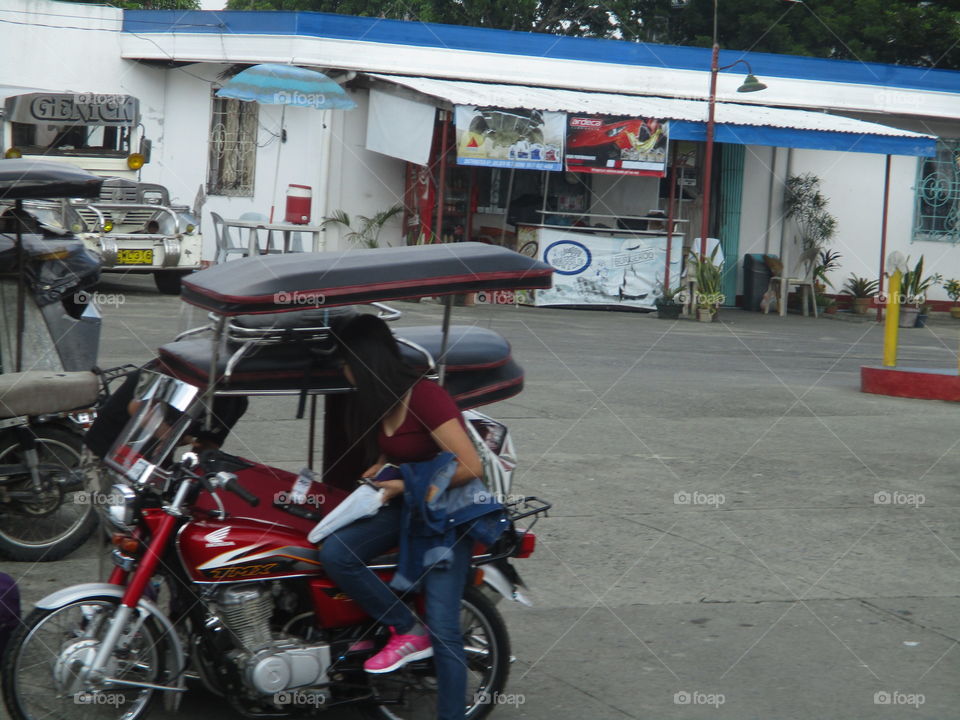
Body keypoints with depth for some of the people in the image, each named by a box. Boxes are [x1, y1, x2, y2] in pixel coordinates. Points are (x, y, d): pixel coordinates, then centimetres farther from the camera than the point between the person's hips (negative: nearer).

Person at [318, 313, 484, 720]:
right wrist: (380, 468, 5)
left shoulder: (425, 397, -20)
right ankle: (407, 631, -6)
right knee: (333, 553, -18)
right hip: (403, 505, 8)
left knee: (442, 628, -14)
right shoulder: (375, 404, 7)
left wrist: (407, 485, -18)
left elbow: (470, 467, -25)